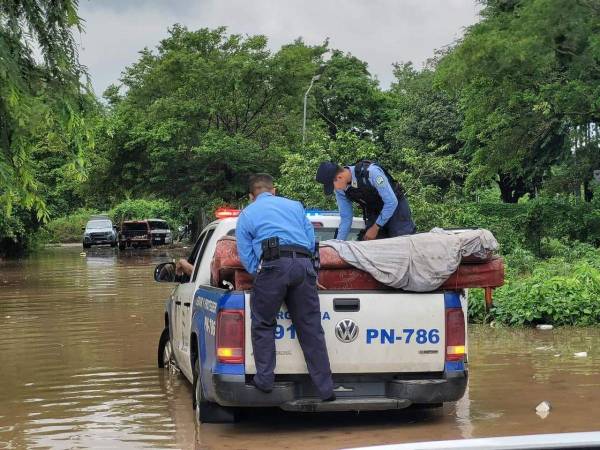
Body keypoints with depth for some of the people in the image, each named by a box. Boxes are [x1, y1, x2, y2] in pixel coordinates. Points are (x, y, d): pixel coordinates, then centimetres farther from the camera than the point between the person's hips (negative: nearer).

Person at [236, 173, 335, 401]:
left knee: (263, 325, 13)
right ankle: (326, 390, 7)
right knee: (311, 328, 6)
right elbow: (311, 240, 25)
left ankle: (264, 380, 10)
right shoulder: (295, 205, 27)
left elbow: (246, 254, 13)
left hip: (273, 265, -3)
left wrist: (260, 276, 20)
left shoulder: (246, 214, 20)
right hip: (304, 266, 3)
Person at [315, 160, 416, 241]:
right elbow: (345, 218, -2)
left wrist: (375, 228, -21)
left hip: (396, 207, -5)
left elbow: (391, 202, -27)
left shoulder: (371, 172, -32)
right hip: (373, 212, 5)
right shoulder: (340, 189, -13)